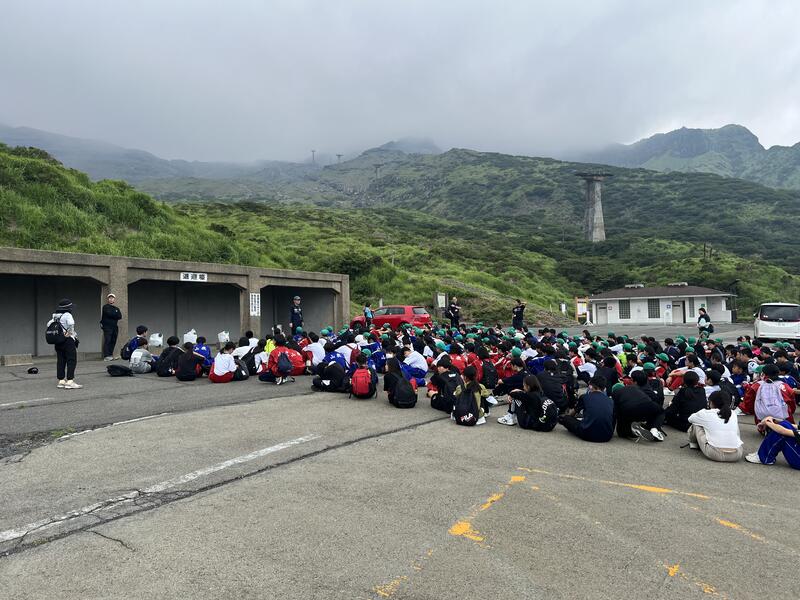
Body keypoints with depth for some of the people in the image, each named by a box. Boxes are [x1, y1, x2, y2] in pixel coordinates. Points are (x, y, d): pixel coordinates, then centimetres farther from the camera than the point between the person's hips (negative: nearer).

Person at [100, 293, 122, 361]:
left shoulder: (116, 309, 19)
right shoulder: (105, 307, 4)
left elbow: (120, 316, 3)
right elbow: (109, 313, -14)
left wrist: (112, 315, -8)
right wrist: (116, 315, 0)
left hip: (115, 327, 6)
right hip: (107, 326, -6)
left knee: (113, 341, 4)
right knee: (107, 341, -11)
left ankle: (110, 355, 9)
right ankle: (106, 356, -14)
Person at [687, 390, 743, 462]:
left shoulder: (706, 413, 5)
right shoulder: (733, 415, 14)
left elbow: (690, 419, 24)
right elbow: (737, 434, 23)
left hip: (716, 454, -4)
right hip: (737, 455, 4)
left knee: (696, 425, 18)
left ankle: (693, 443, 41)